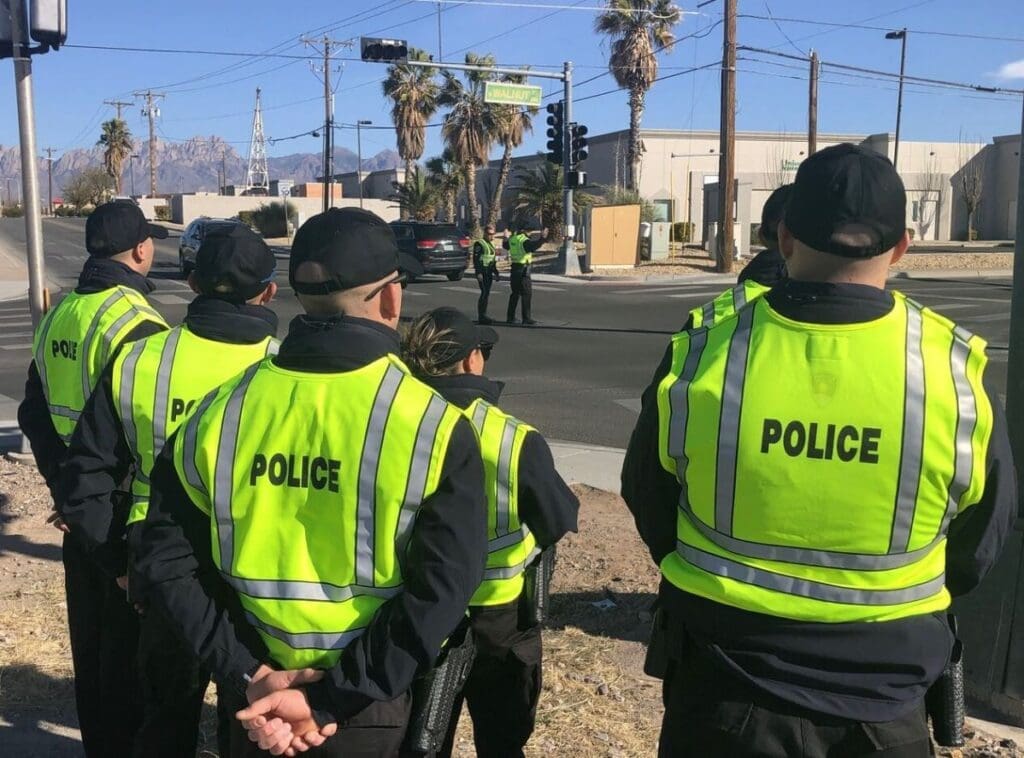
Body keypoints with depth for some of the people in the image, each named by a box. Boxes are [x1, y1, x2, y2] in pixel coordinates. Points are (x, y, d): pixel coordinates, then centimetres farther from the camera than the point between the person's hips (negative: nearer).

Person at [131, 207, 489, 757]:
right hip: (379, 705, -2)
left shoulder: (221, 413, -7)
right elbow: (441, 591, -22)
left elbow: (164, 558, -6)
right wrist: (333, 701, -17)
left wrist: (247, 675, -7)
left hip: (260, 688, 3)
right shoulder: (432, 426, -17)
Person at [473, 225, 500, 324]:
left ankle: (483, 315, 16)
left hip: (489, 272, 9)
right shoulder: (479, 244, -9)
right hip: (482, 272, -9)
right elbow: (475, 259, -15)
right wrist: (478, 273, -22)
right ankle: (481, 316, -10)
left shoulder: (490, 244, 18)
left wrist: (496, 272, 23)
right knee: (484, 293, -12)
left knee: (487, 294, 10)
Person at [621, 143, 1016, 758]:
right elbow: (979, 548, 1)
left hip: (723, 689, 0)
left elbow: (650, 507, 1)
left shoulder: (698, 360, -16)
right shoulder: (958, 368, -15)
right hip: (884, 699, 1)